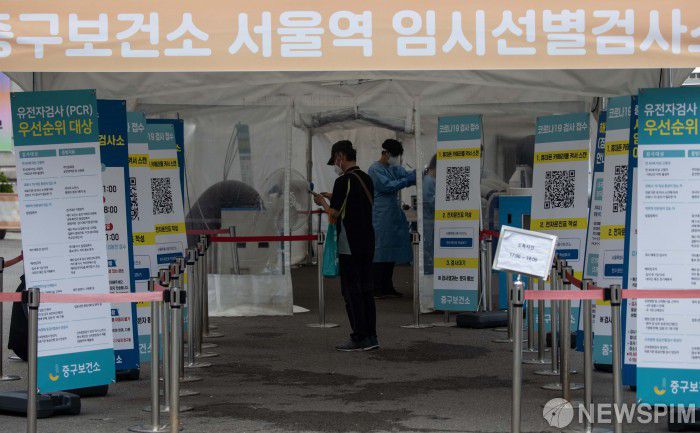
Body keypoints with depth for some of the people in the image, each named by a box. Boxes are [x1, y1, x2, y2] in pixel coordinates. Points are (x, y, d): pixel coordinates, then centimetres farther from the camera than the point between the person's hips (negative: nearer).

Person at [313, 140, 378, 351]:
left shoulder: (344, 181, -13)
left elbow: (333, 215, -12)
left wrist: (323, 202, 7)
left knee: (352, 292, -3)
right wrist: (332, 197, 20)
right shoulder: (367, 179, 12)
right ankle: (371, 337, 13)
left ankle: (359, 339, -3)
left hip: (349, 245, -8)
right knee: (366, 290, 11)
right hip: (367, 244, 8)